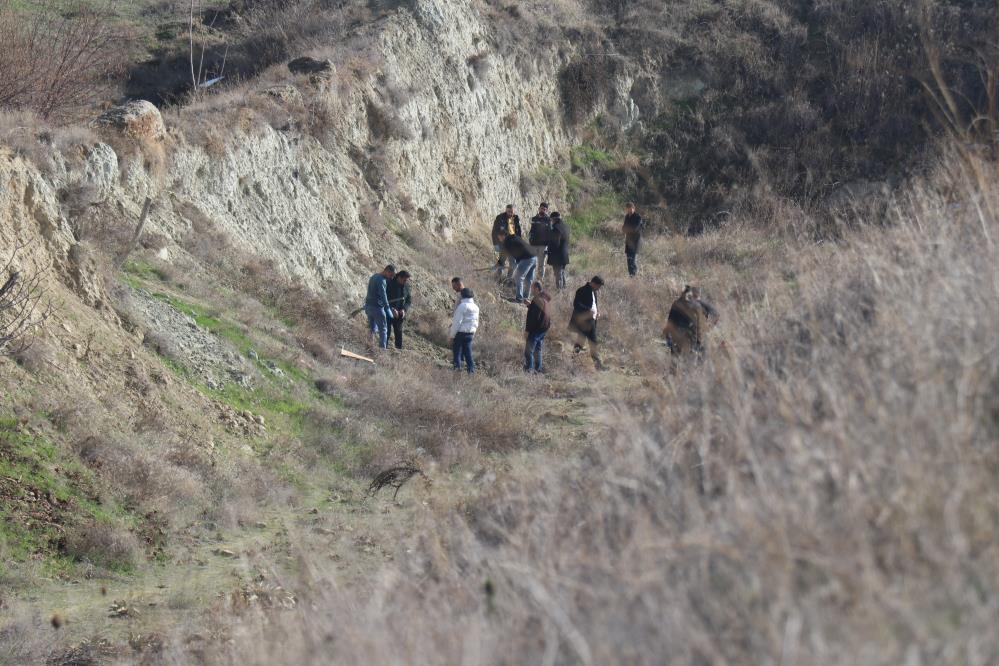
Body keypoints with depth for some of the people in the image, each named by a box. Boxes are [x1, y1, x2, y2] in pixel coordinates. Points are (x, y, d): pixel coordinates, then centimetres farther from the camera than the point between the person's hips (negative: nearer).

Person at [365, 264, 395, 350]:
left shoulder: (373, 277, 14)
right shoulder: (381, 280, -17)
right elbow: (383, 295, -24)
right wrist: (388, 310, -24)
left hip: (368, 306, 9)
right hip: (377, 307, -9)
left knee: (372, 328, 15)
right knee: (383, 329, -3)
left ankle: (370, 346, 14)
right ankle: (382, 348, -6)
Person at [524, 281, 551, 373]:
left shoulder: (536, 300, -18)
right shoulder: (545, 299, 10)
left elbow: (533, 316, -21)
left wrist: (527, 330, -18)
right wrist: (529, 305, 15)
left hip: (536, 328, -10)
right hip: (545, 328, 10)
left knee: (528, 351, -8)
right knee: (537, 350, 19)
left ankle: (528, 369, -11)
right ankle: (538, 369, 22)